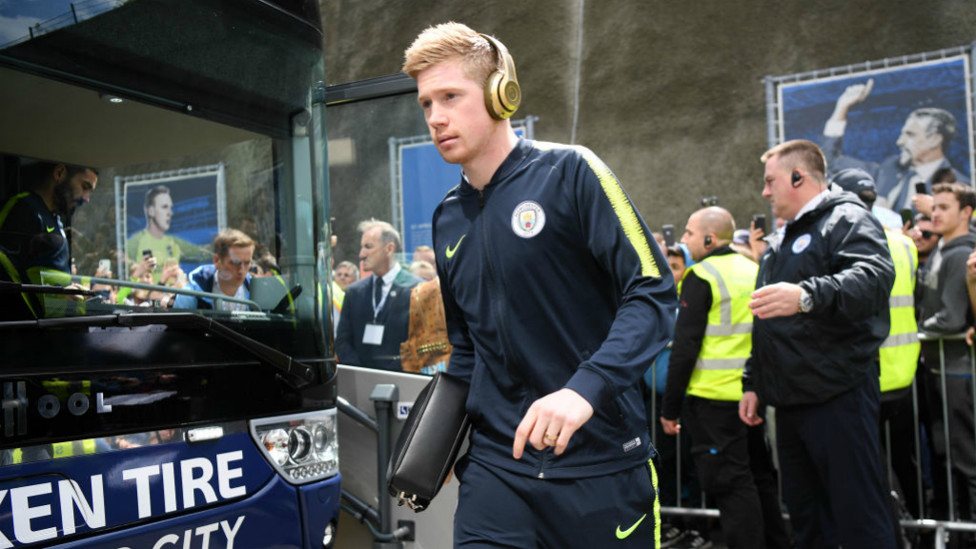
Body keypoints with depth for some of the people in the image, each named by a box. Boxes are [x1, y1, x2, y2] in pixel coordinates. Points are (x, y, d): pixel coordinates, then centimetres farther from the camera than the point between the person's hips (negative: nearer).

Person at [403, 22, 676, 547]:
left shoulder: (569, 173, -8)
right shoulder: (447, 219, 9)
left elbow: (654, 292, -14)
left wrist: (585, 388, -27)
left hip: (600, 459, -4)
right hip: (496, 464, 4)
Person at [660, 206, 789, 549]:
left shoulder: (701, 277, -12)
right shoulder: (754, 270, 10)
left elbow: (685, 347, -15)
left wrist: (670, 407, -9)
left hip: (714, 396, -8)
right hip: (752, 393, 8)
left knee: (729, 482, 0)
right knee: (759, 475, 19)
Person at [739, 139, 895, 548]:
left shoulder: (847, 219, -6)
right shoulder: (779, 244, 22)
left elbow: (876, 275, -27)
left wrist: (807, 295, -43)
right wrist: (753, 384, 21)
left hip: (838, 396, -9)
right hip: (790, 403, 9)